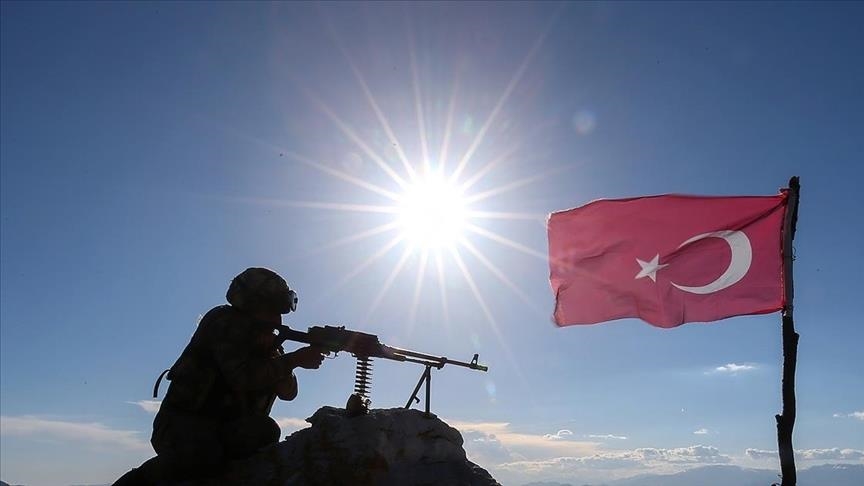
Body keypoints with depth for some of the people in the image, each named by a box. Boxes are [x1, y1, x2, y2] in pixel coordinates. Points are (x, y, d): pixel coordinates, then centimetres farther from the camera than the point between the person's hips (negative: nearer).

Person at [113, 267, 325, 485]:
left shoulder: (261, 337, 10)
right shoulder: (225, 322, -11)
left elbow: (288, 392, 4)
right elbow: (243, 377, -26)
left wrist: (273, 354, -13)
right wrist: (295, 359, -22)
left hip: (220, 426, 5)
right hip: (183, 421, -5)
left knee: (264, 431, -25)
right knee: (205, 457, -37)